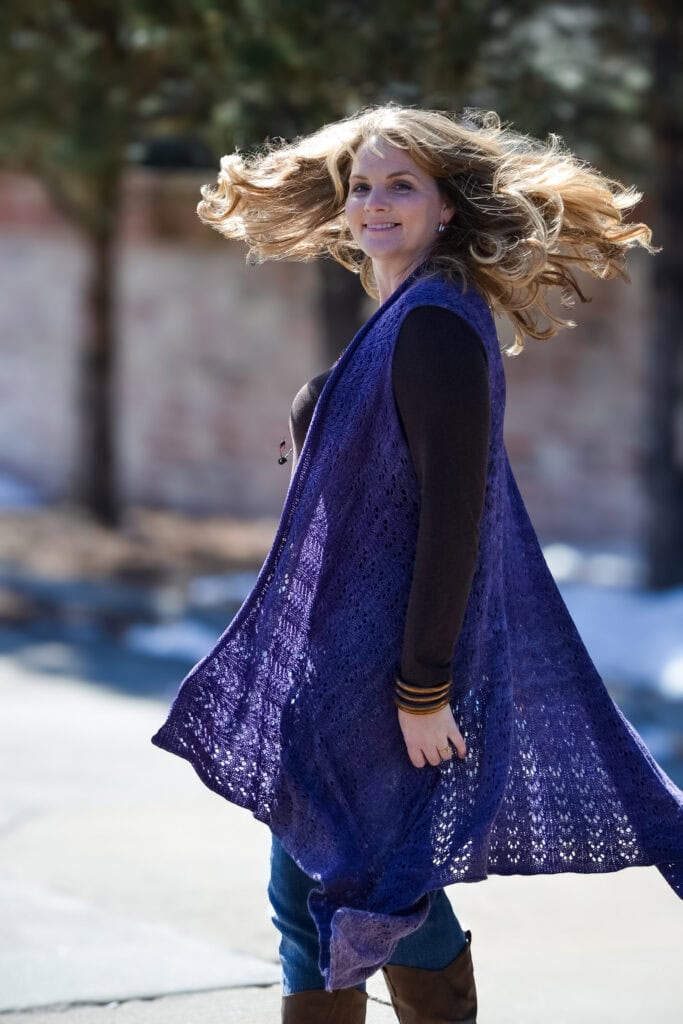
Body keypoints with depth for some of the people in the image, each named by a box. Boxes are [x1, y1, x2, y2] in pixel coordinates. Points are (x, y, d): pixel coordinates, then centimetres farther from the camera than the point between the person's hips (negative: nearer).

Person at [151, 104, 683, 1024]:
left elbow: (453, 509, -22)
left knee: (314, 890, -3)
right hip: (362, 648, 10)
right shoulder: (406, 321, 14)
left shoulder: (436, 323, -17)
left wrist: (423, 688, -23)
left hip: (384, 664, -10)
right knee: (390, 888, 14)